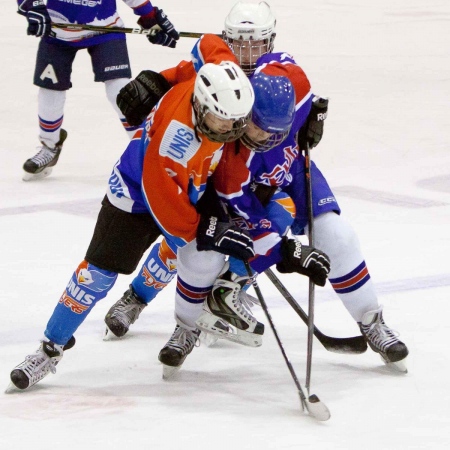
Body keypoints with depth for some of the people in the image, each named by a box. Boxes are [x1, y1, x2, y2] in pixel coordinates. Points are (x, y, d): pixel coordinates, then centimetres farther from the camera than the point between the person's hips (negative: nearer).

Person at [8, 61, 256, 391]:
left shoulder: (229, 101, -22)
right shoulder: (176, 119, -40)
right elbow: (159, 191, -36)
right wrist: (204, 230, -33)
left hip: (193, 193, 5)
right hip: (137, 190, -5)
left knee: (204, 260, -18)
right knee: (100, 270, -8)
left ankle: (188, 328, 11)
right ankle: (52, 348, 6)